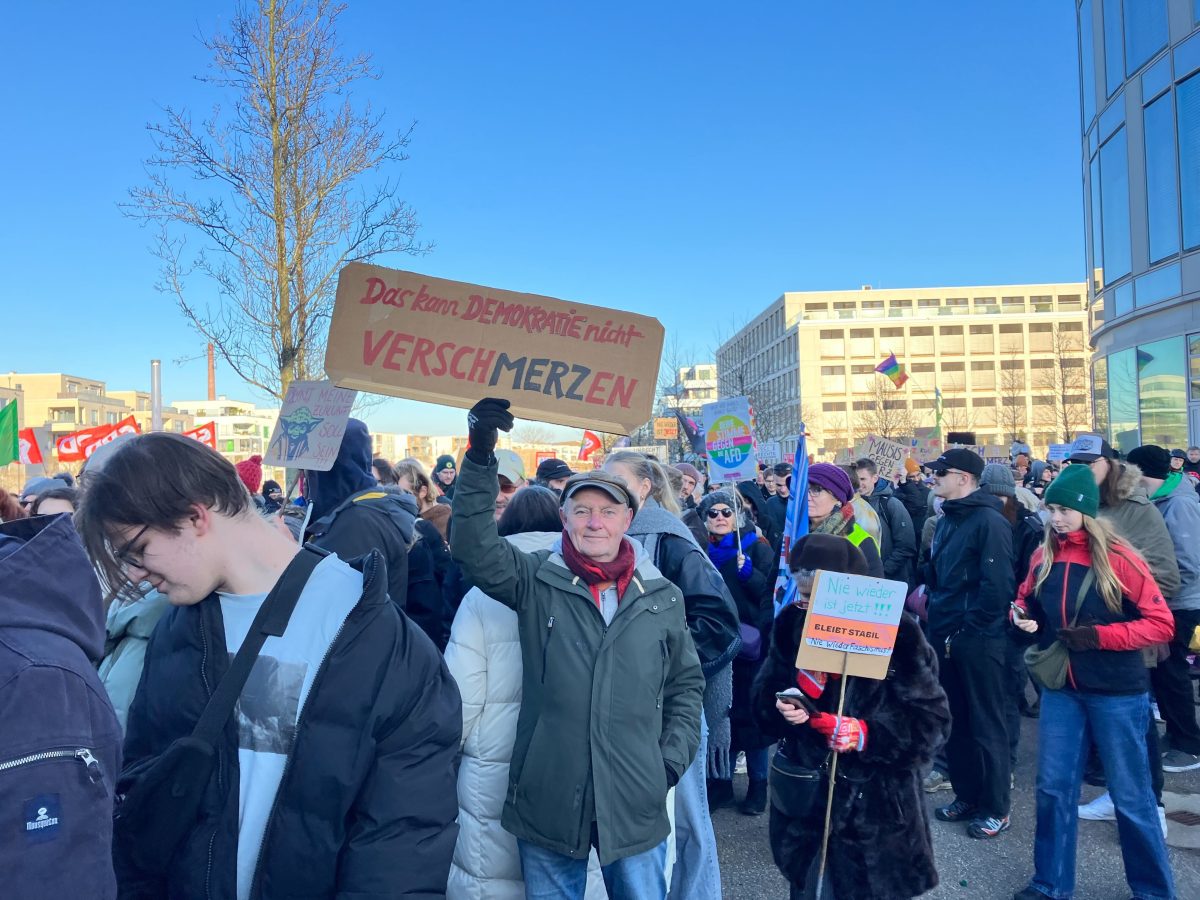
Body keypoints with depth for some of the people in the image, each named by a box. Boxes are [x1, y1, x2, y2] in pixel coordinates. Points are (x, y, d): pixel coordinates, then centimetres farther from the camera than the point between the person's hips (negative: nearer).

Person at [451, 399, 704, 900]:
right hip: (547, 800, -1)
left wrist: (672, 760, 3)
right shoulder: (537, 582, -2)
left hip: (635, 803, 1)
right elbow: (474, 549, -17)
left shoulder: (663, 597, 4)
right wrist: (481, 457, -26)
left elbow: (686, 684, 13)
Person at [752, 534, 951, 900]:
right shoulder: (791, 624, -3)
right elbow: (764, 704, 0)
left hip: (875, 809, -3)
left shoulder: (896, 631, -14)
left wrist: (867, 734, -24)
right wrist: (786, 709, -22)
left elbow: (931, 720, -12)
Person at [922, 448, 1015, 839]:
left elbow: (997, 586, -20)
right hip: (945, 637, 8)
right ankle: (966, 796, 30)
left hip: (978, 641, -8)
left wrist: (966, 631, -16)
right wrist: (934, 611, 10)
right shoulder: (946, 519, 13)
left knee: (987, 726, 4)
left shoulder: (989, 521, -14)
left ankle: (995, 810, 16)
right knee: (954, 722, 16)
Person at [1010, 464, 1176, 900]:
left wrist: (1099, 636, -21)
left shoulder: (1118, 558, -13)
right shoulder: (1044, 556, 1)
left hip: (1117, 692, -4)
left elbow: (1161, 623, -12)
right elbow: (1027, 600, 16)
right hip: (1061, 688, 5)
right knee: (1053, 787, 11)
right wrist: (1022, 614, -7)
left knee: (1130, 796, 8)